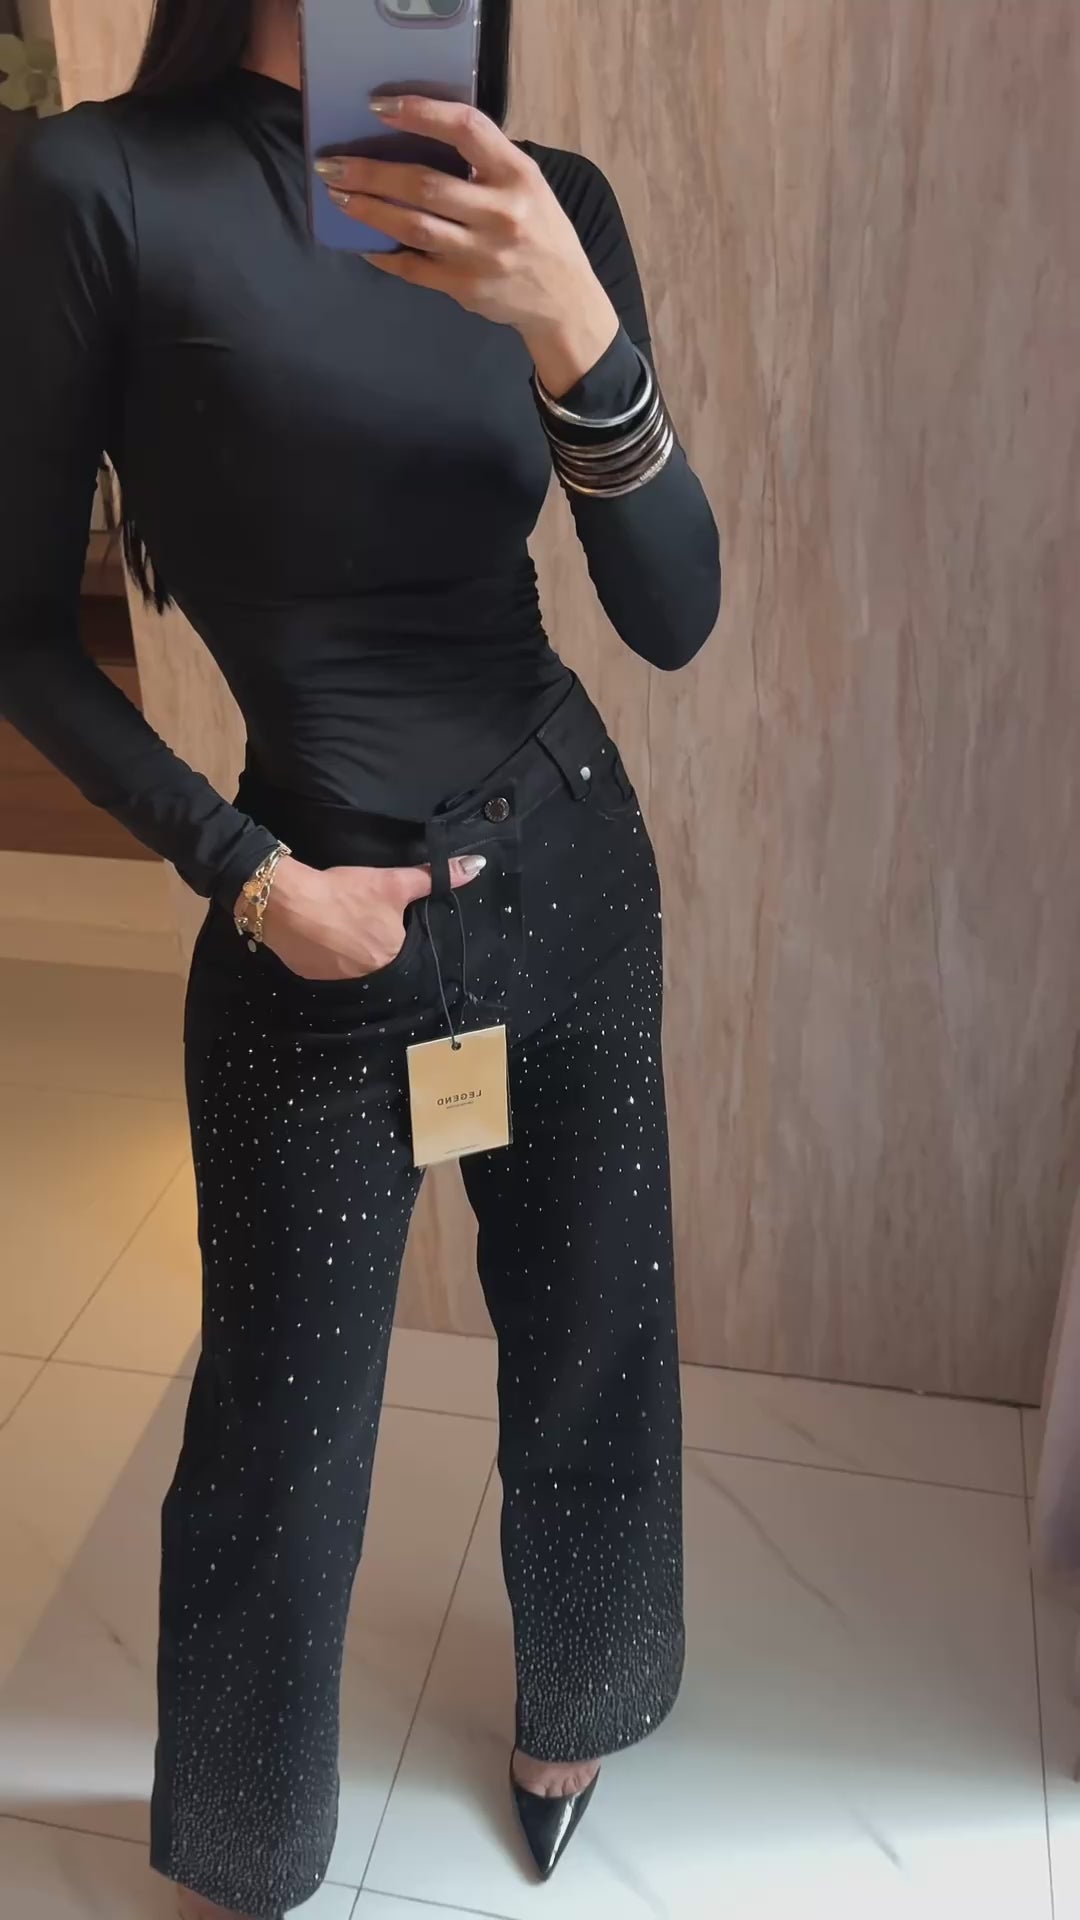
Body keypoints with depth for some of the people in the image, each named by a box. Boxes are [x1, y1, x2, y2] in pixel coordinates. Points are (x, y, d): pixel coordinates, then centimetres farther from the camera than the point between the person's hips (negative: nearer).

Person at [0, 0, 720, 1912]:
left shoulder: (551, 203, 1)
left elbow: (674, 616, -7)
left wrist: (576, 334, -23)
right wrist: (245, 873, -11)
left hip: (574, 878, 4)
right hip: (324, 935, -4)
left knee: (590, 1350, 18)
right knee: (278, 1446, 10)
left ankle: (576, 1702, 50)